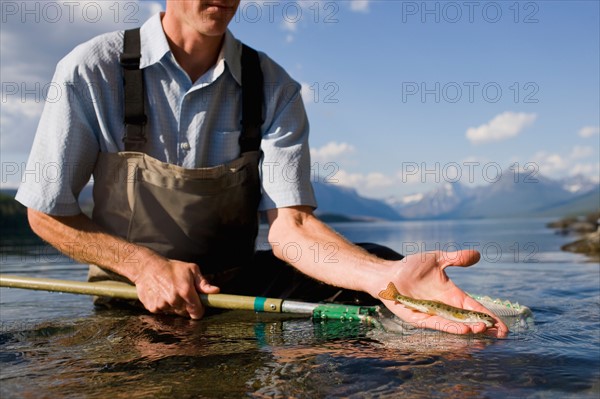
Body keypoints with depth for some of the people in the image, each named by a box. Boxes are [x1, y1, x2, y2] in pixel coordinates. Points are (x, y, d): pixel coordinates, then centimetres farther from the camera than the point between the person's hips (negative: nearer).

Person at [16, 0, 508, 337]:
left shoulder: (273, 88, -6)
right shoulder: (94, 70, -10)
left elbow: (289, 224, -15)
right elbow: (47, 212, -4)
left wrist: (385, 277, -35)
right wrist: (143, 265, -20)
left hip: (236, 281, 2)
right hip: (131, 295, -1)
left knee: (375, 262, -17)